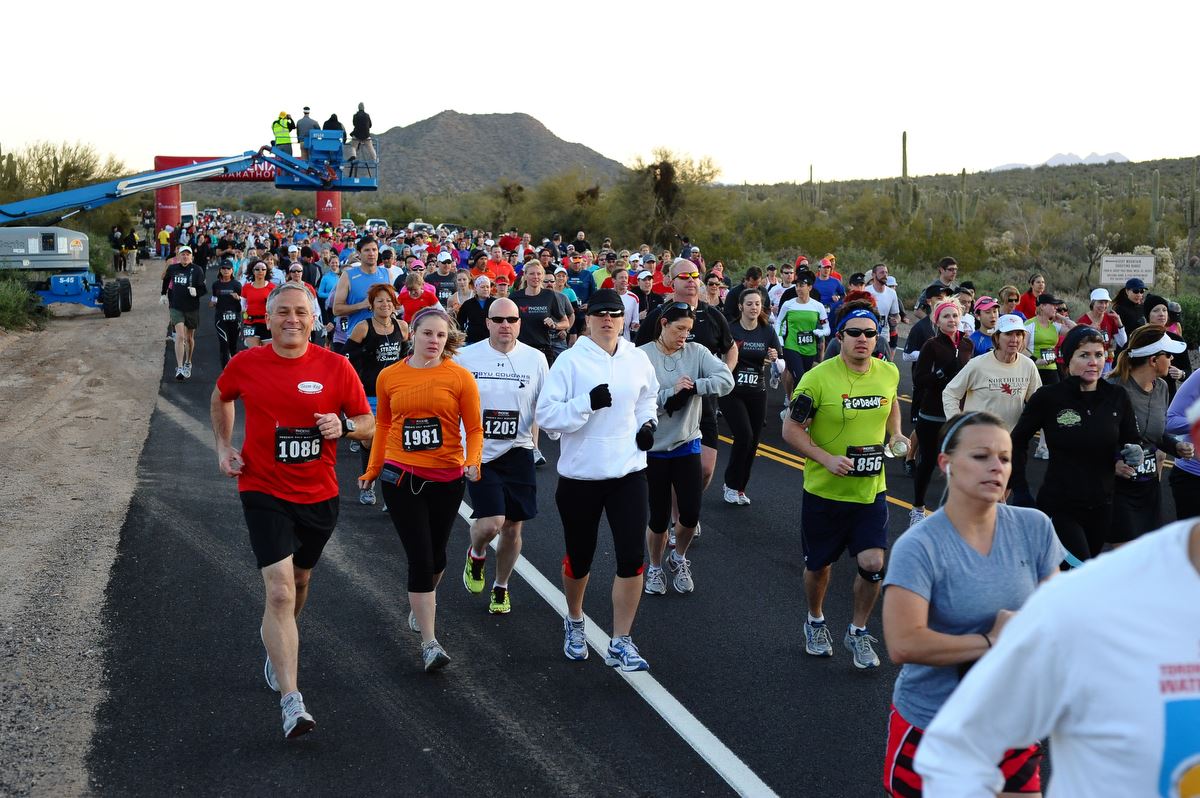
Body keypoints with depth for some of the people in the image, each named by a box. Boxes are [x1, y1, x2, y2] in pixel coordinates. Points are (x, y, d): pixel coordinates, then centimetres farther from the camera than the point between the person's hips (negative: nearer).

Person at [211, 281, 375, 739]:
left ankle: (276, 640, 54)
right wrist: (223, 446, 8)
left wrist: (344, 426, -20)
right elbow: (220, 398, 18)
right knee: (280, 590, -15)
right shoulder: (246, 364, -4)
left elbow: (369, 423, 1)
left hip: (319, 494, 2)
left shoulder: (335, 366, -6)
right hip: (264, 491, -2)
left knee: (299, 582, 22)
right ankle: (291, 702, -16)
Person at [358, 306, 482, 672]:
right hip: (401, 476, 0)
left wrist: (473, 461, -20)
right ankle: (429, 643, -3)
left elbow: (474, 428, -3)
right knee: (419, 557, -7)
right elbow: (383, 425, 13)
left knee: (435, 555, 16)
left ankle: (422, 603, 48)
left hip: (446, 478, 1)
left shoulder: (460, 377, -4)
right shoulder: (390, 376, 1)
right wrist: (372, 469, 13)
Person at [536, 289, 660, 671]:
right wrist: (588, 403, -26)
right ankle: (574, 622, 41)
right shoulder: (570, 360, -10)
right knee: (579, 559, 12)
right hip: (580, 474, -2)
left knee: (631, 558, -5)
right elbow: (546, 415, -14)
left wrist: (647, 422, 5)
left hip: (628, 472, 3)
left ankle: (620, 643, 7)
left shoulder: (637, 359, 2)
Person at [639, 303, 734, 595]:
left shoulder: (696, 352, -2)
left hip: (687, 445, 3)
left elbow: (726, 380, -14)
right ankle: (655, 568, 32)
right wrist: (672, 391, -22)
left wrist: (692, 387, -22)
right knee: (659, 516, 6)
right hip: (653, 448, -2)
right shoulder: (642, 356, -11)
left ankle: (678, 559, 33)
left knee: (690, 514, 2)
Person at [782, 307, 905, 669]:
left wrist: (895, 434, 7)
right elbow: (791, 429, -11)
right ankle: (815, 623, 41)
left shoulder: (889, 373, -1)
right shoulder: (818, 377, -15)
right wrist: (827, 459, -22)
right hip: (824, 490, -2)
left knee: (873, 564, -8)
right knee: (818, 565, 13)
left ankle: (858, 632, 16)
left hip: (871, 490, 3)